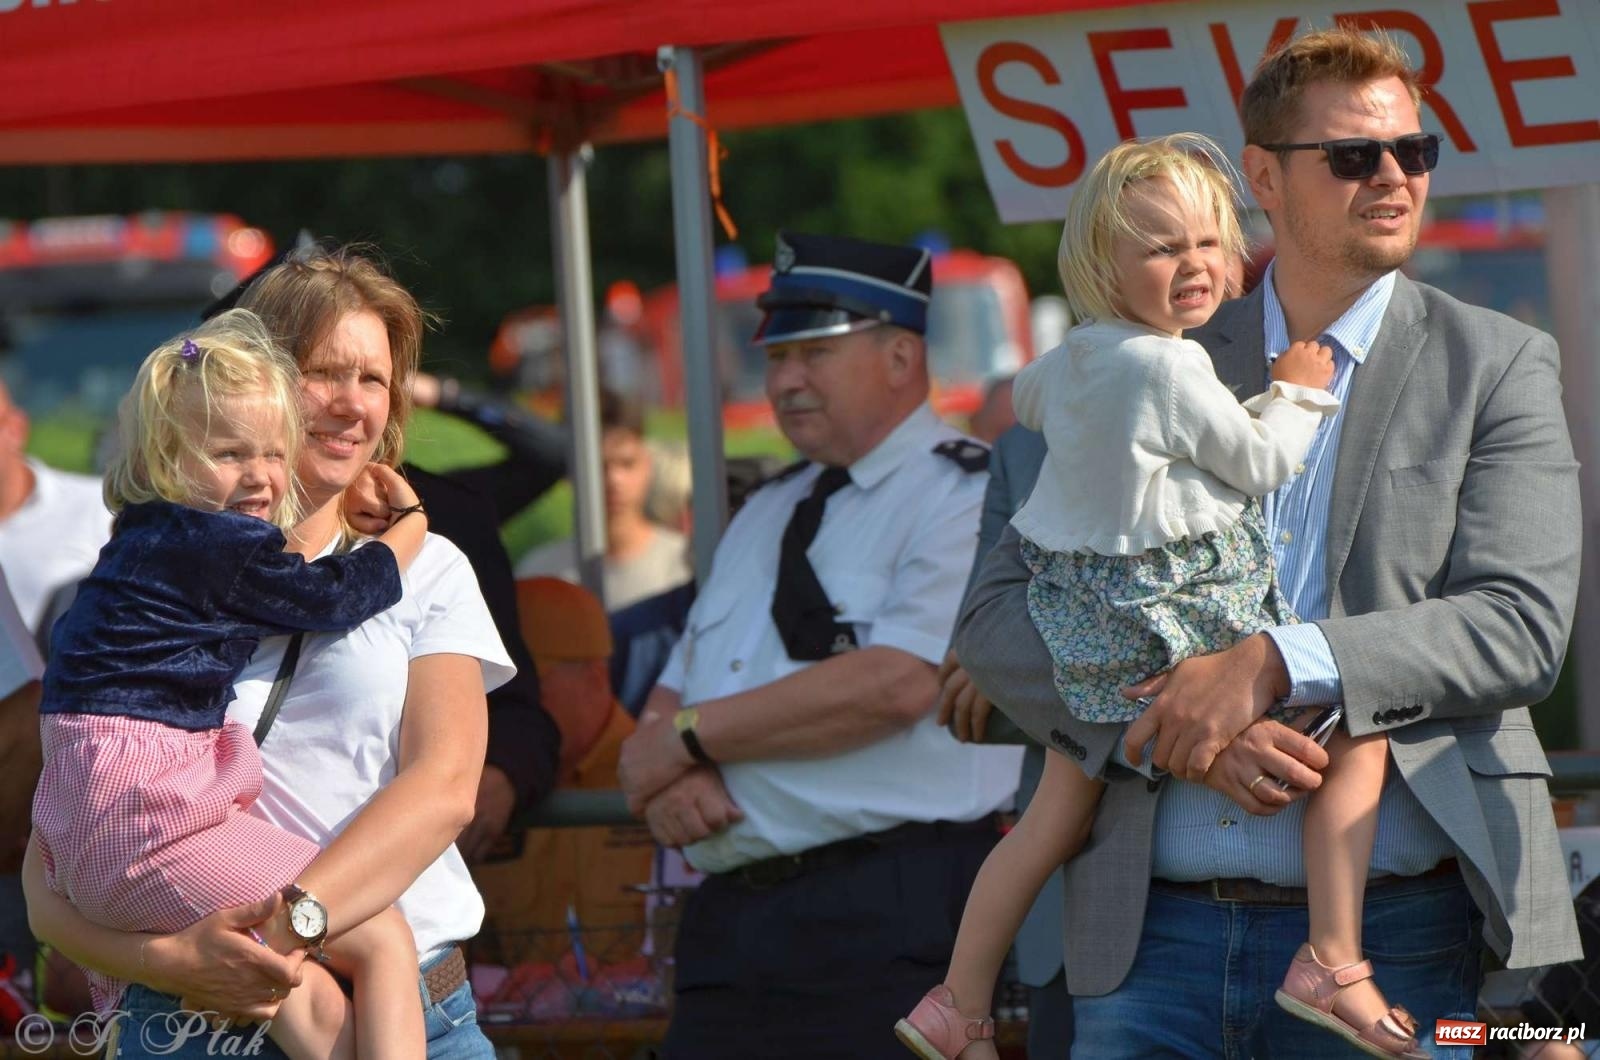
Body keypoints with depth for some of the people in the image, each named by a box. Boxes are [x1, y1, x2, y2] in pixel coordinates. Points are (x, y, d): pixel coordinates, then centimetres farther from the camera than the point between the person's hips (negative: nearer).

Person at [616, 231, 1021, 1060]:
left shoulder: (968, 498, -3)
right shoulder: (766, 516, 24)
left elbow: (896, 683, -16)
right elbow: (671, 698, 23)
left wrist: (688, 736, -7)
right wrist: (665, 779, -4)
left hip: (887, 928, -7)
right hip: (728, 921, 7)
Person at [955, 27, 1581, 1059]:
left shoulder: (1497, 365, 7)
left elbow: (1524, 623, -5)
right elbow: (999, 614, 6)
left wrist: (1273, 666, -17)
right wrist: (1177, 728, -11)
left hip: (1388, 934, -1)